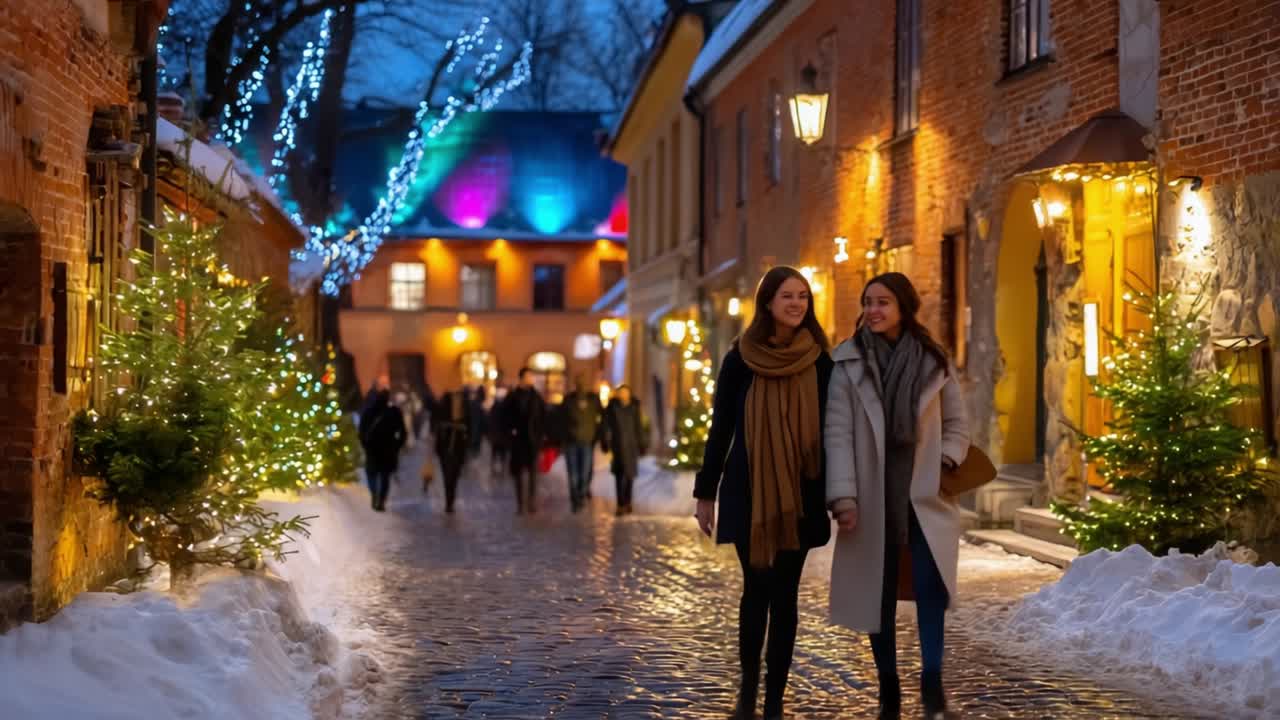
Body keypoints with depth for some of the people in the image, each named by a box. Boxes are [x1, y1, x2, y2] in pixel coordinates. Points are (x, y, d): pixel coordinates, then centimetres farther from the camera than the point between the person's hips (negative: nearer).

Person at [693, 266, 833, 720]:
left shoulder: (819, 363, 2)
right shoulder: (740, 360, -1)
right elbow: (721, 428, 2)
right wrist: (705, 492, 1)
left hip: (799, 496, 1)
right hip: (749, 492, -1)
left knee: (784, 594, 3)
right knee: (757, 589, -1)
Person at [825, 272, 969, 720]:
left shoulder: (933, 361, 5)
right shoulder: (847, 362, -1)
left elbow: (957, 424, 13)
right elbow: (839, 432, -6)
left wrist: (946, 462, -7)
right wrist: (843, 495, -13)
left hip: (924, 495, 0)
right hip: (873, 496, 0)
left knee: (930, 582, -18)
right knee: (879, 594, 6)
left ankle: (932, 681, -13)